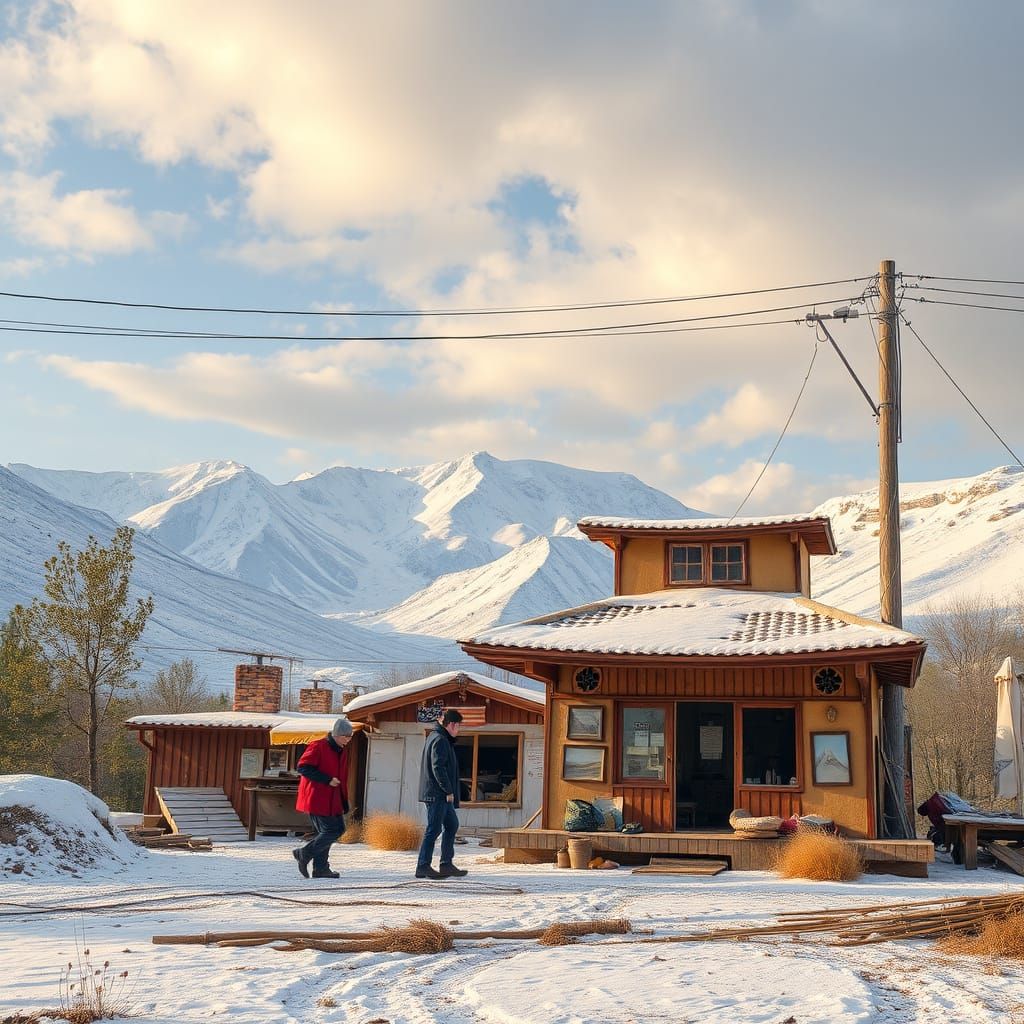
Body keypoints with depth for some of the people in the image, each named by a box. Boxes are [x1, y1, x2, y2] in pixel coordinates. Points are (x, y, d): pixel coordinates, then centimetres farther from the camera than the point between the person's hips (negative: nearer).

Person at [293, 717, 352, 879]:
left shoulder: (342, 751, 15)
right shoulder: (318, 746, -10)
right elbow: (303, 767, -18)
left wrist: (344, 802, 18)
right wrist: (327, 780, -19)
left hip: (332, 800, 9)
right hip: (317, 799, -9)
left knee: (338, 828, 6)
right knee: (332, 830, -13)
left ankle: (320, 868, 13)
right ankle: (304, 854, 1)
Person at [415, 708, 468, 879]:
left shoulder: (437, 738, 18)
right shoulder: (440, 740, -14)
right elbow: (438, 767, -21)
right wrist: (448, 791, -18)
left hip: (441, 794, 11)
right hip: (437, 794, -11)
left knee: (452, 824, 15)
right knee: (434, 829, -7)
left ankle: (446, 865, 18)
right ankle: (423, 867, -4)